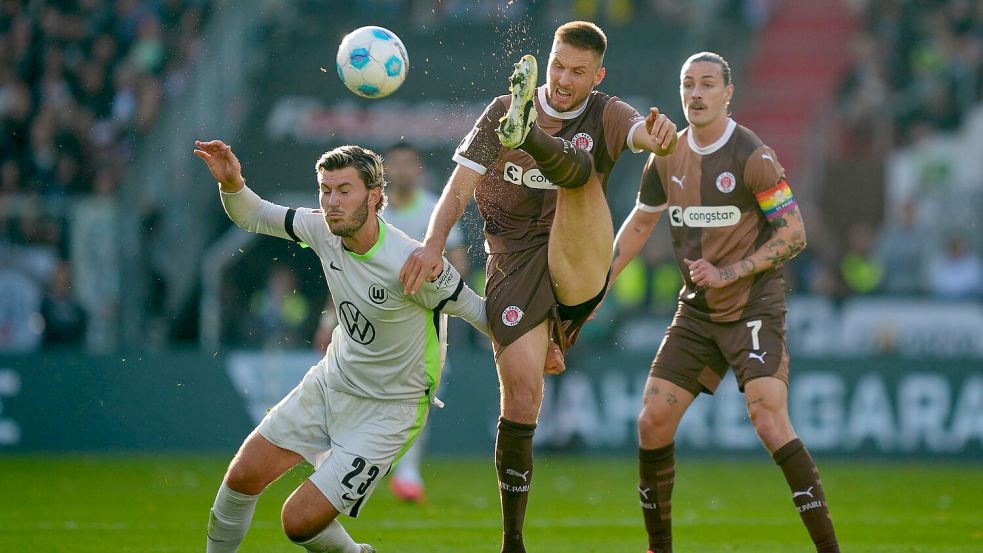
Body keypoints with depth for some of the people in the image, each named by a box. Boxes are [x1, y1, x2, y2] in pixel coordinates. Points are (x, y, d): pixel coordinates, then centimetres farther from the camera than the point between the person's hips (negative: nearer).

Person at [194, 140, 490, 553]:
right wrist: (232, 184, -17)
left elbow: (477, 311, -14)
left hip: (387, 411, -6)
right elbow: (254, 216, 4)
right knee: (243, 477, 2)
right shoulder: (325, 229, -10)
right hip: (331, 382, 6)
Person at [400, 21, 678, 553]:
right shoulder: (502, 110, 5)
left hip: (578, 268, -1)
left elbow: (643, 135, -21)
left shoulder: (605, 115, 2)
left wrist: (660, 136, -47)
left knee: (580, 169, -25)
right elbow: (461, 185, 0)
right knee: (521, 400, -9)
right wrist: (433, 244, -18)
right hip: (513, 266, 1)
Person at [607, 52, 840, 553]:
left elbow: (793, 235, -12)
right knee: (652, 421, -1)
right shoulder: (667, 157, 6)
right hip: (696, 310, 6)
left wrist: (727, 273, -18)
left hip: (753, 308, -6)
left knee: (769, 422, -21)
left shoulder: (753, 157, -13)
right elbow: (639, 224, 21)